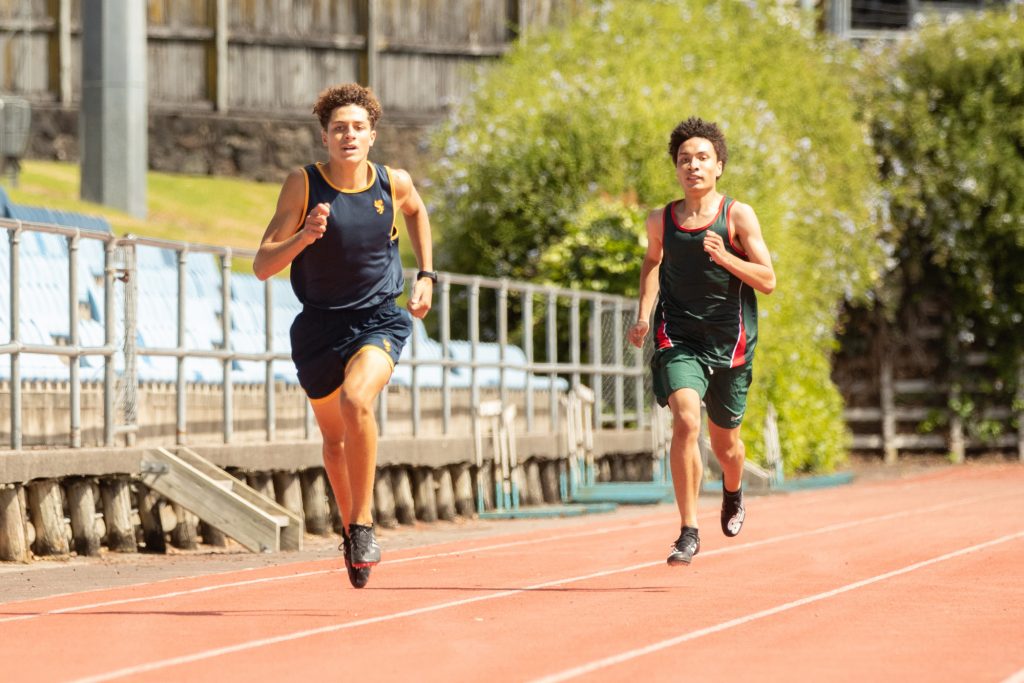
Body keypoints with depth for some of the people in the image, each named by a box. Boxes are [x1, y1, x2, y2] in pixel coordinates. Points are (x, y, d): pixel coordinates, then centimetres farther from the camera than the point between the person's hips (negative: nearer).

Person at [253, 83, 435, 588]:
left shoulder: (394, 183, -7)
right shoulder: (303, 185, -12)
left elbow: (416, 211, 20)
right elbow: (262, 266, -14)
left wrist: (426, 275, 13)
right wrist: (303, 236, -31)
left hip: (380, 319, -1)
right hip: (320, 326, 1)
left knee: (357, 400, -30)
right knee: (334, 438, 16)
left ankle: (363, 523, -17)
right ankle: (349, 527, 42)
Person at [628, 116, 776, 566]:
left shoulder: (738, 216, -5)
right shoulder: (661, 221, 2)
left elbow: (768, 281, -6)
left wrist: (725, 258, -22)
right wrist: (644, 314, 11)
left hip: (729, 342, 0)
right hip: (678, 339, 0)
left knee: (724, 441, 13)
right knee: (685, 421, -23)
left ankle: (733, 491, 50)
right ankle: (688, 532, -17)